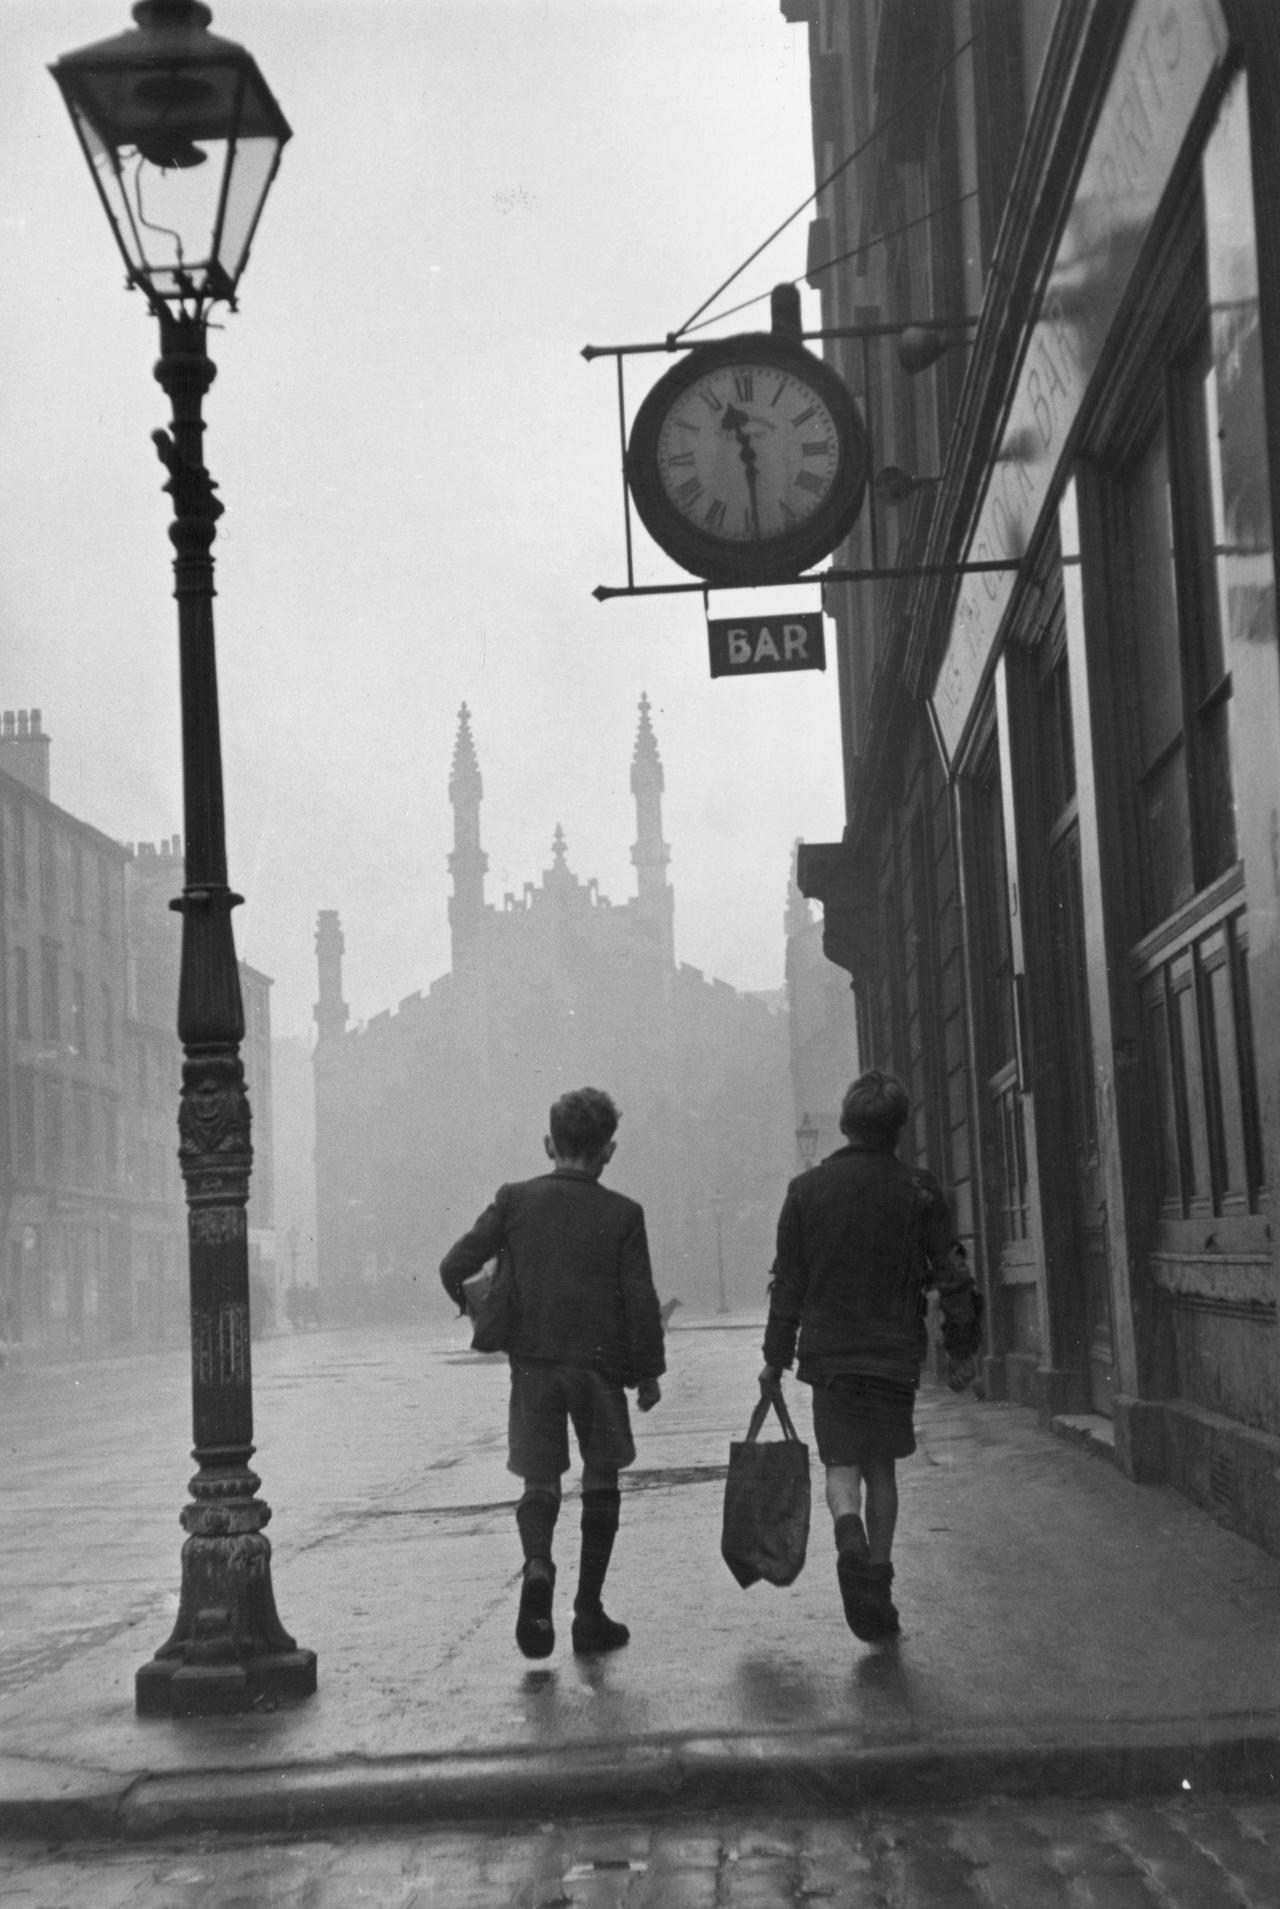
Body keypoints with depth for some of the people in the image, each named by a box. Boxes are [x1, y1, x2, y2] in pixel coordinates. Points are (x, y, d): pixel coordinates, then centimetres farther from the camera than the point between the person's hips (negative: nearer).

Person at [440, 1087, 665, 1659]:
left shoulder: (515, 1200, -1)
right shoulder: (622, 1214, -5)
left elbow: (454, 1266, -5)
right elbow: (641, 1300, -6)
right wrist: (648, 1372, 4)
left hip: (533, 1361, 1)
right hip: (600, 1362, -1)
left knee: (540, 1481, 9)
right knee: (601, 1483, 13)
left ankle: (537, 1566, -21)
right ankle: (588, 1612, 13)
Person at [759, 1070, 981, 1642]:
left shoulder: (806, 1189, -1)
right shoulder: (917, 1189, -3)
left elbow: (788, 1282, 2)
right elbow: (953, 1275, -2)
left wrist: (776, 1358, 9)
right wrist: (962, 1348, 8)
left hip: (828, 1350, 0)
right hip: (896, 1351, 0)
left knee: (841, 1462, 4)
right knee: (881, 1465, 13)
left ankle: (849, 1532, -25)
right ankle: (877, 1576, 12)